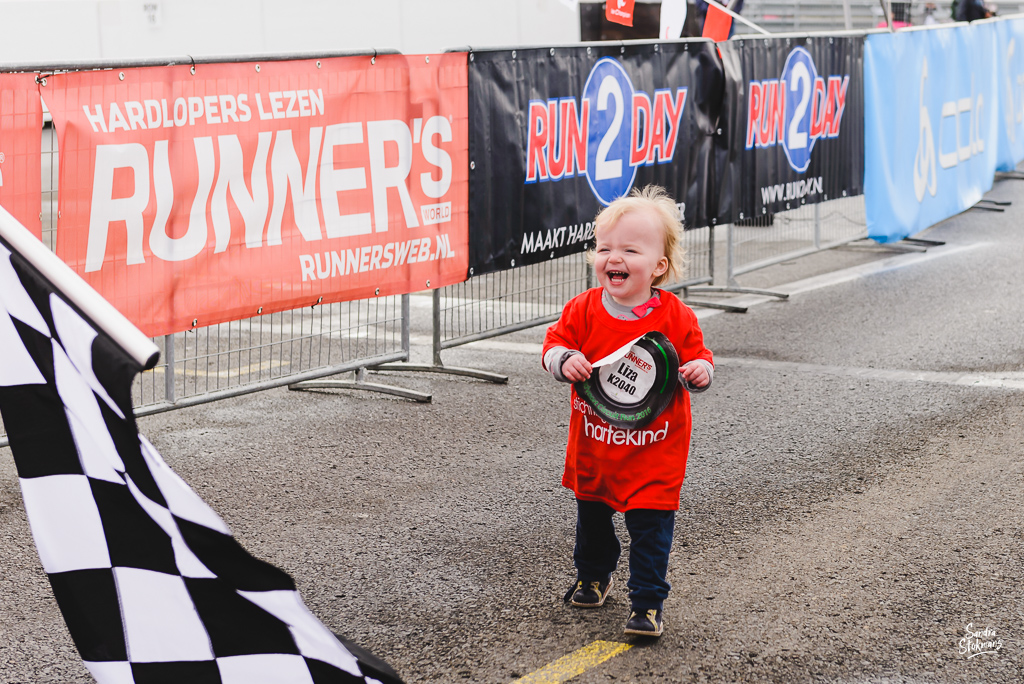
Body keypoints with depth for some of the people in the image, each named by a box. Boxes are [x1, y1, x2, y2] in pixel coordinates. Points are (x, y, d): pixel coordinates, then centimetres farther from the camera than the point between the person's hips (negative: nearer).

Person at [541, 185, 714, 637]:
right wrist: (564, 361, -22)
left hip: (653, 450, -3)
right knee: (591, 516, 22)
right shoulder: (584, 309, -7)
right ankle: (592, 577, 45)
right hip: (593, 444, 4)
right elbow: (556, 342, 0)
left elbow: (697, 357, -3)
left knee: (650, 527, -5)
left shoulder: (675, 317, -11)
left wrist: (698, 371, -25)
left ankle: (648, 603, 7)